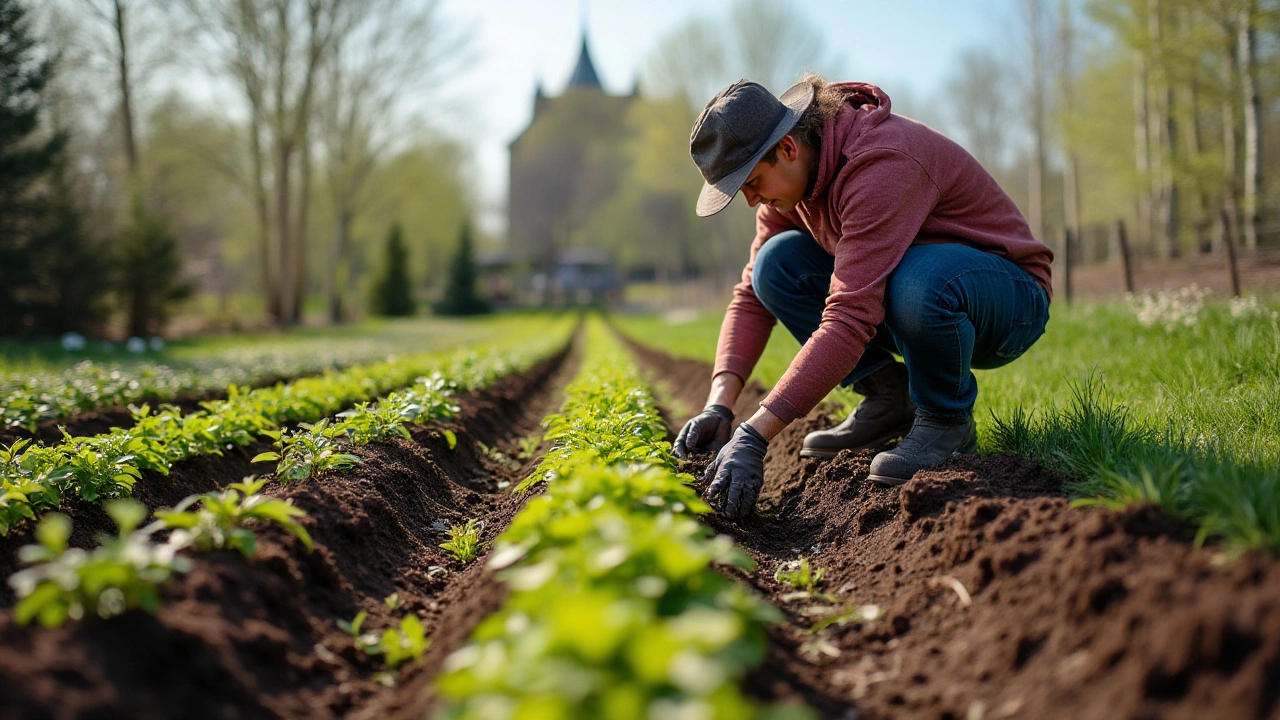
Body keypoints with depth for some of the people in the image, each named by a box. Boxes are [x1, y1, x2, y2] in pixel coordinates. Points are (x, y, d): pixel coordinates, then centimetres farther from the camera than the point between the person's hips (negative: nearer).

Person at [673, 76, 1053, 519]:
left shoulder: (881, 166, -32)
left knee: (917, 281, -41)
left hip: (1009, 301, -7)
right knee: (776, 263, -12)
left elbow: (849, 318, -40)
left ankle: (947, 419, -12)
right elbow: (751, 295, -5)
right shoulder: (792, 177, -6)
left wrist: (754, 436, -43)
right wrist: (719, 407, -20)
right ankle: (888, 397, 0)